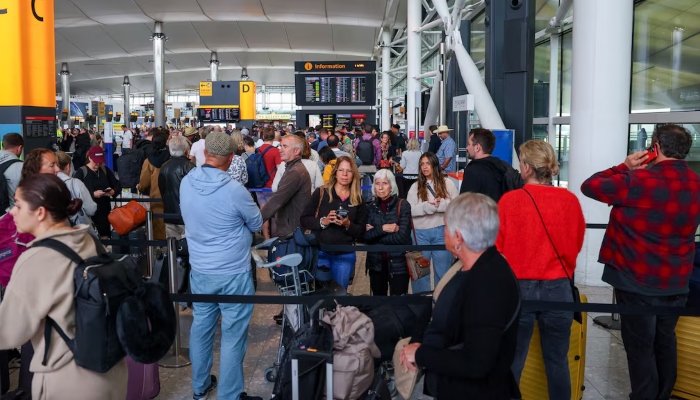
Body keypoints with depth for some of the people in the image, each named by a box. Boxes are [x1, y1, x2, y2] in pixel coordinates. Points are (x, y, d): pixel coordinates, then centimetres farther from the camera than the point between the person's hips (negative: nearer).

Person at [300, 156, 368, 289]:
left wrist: (348, 225, -15)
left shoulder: (358, 200, 4)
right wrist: (323, 221, -18)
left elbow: (362, 232, 4)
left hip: (345, 255, 2)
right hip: (320, 251, -2)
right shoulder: (321, 193, -1)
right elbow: (304, 220, -2)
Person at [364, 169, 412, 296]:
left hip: (398, 263, -4)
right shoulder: (371, 207, 5)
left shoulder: (403, 205, -7)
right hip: (376, 263, 4)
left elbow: (402, 237, -15)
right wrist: (382, 229, -18)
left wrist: (375, 235, -9)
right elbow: (366, 236, -3)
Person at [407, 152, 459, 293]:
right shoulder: (415, 186, 5)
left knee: (443, 269, 9)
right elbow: (409, 209, -5)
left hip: (441, 231, -1)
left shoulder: (447, 183, 3)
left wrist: (442, 204, -20)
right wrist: (426, 206, -19)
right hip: (420, 233, 1)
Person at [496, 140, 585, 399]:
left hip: (519, 287, -2)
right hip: (558, 288, 2)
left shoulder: (509, 200, -11)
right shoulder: (570, 201, -5)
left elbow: (497, 248, -3)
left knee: (512, 361, 9)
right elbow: (577, 244, 9)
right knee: (557, 361, 14)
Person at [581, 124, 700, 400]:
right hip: (677, 280, 6)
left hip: (637, 279, -6)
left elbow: (589, 186, -14)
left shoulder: (639, 181, -20)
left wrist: (626, 167, -5)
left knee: (640, 345, 5)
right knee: (665, 341, 20)